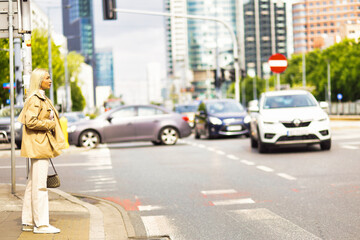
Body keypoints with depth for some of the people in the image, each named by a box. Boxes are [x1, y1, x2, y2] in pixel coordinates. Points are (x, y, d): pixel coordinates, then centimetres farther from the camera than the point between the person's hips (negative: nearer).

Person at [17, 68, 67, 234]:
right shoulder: (35, 99, -13)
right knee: (39, 185, -7)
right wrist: (50, 124, -14)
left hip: (42, 145, 10)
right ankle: (41, 224, -4)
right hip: (38, 145, -10)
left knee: (33, 184, 12)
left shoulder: (42, 99, 18)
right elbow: (30, 121, -23)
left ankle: (28, 222, 17)